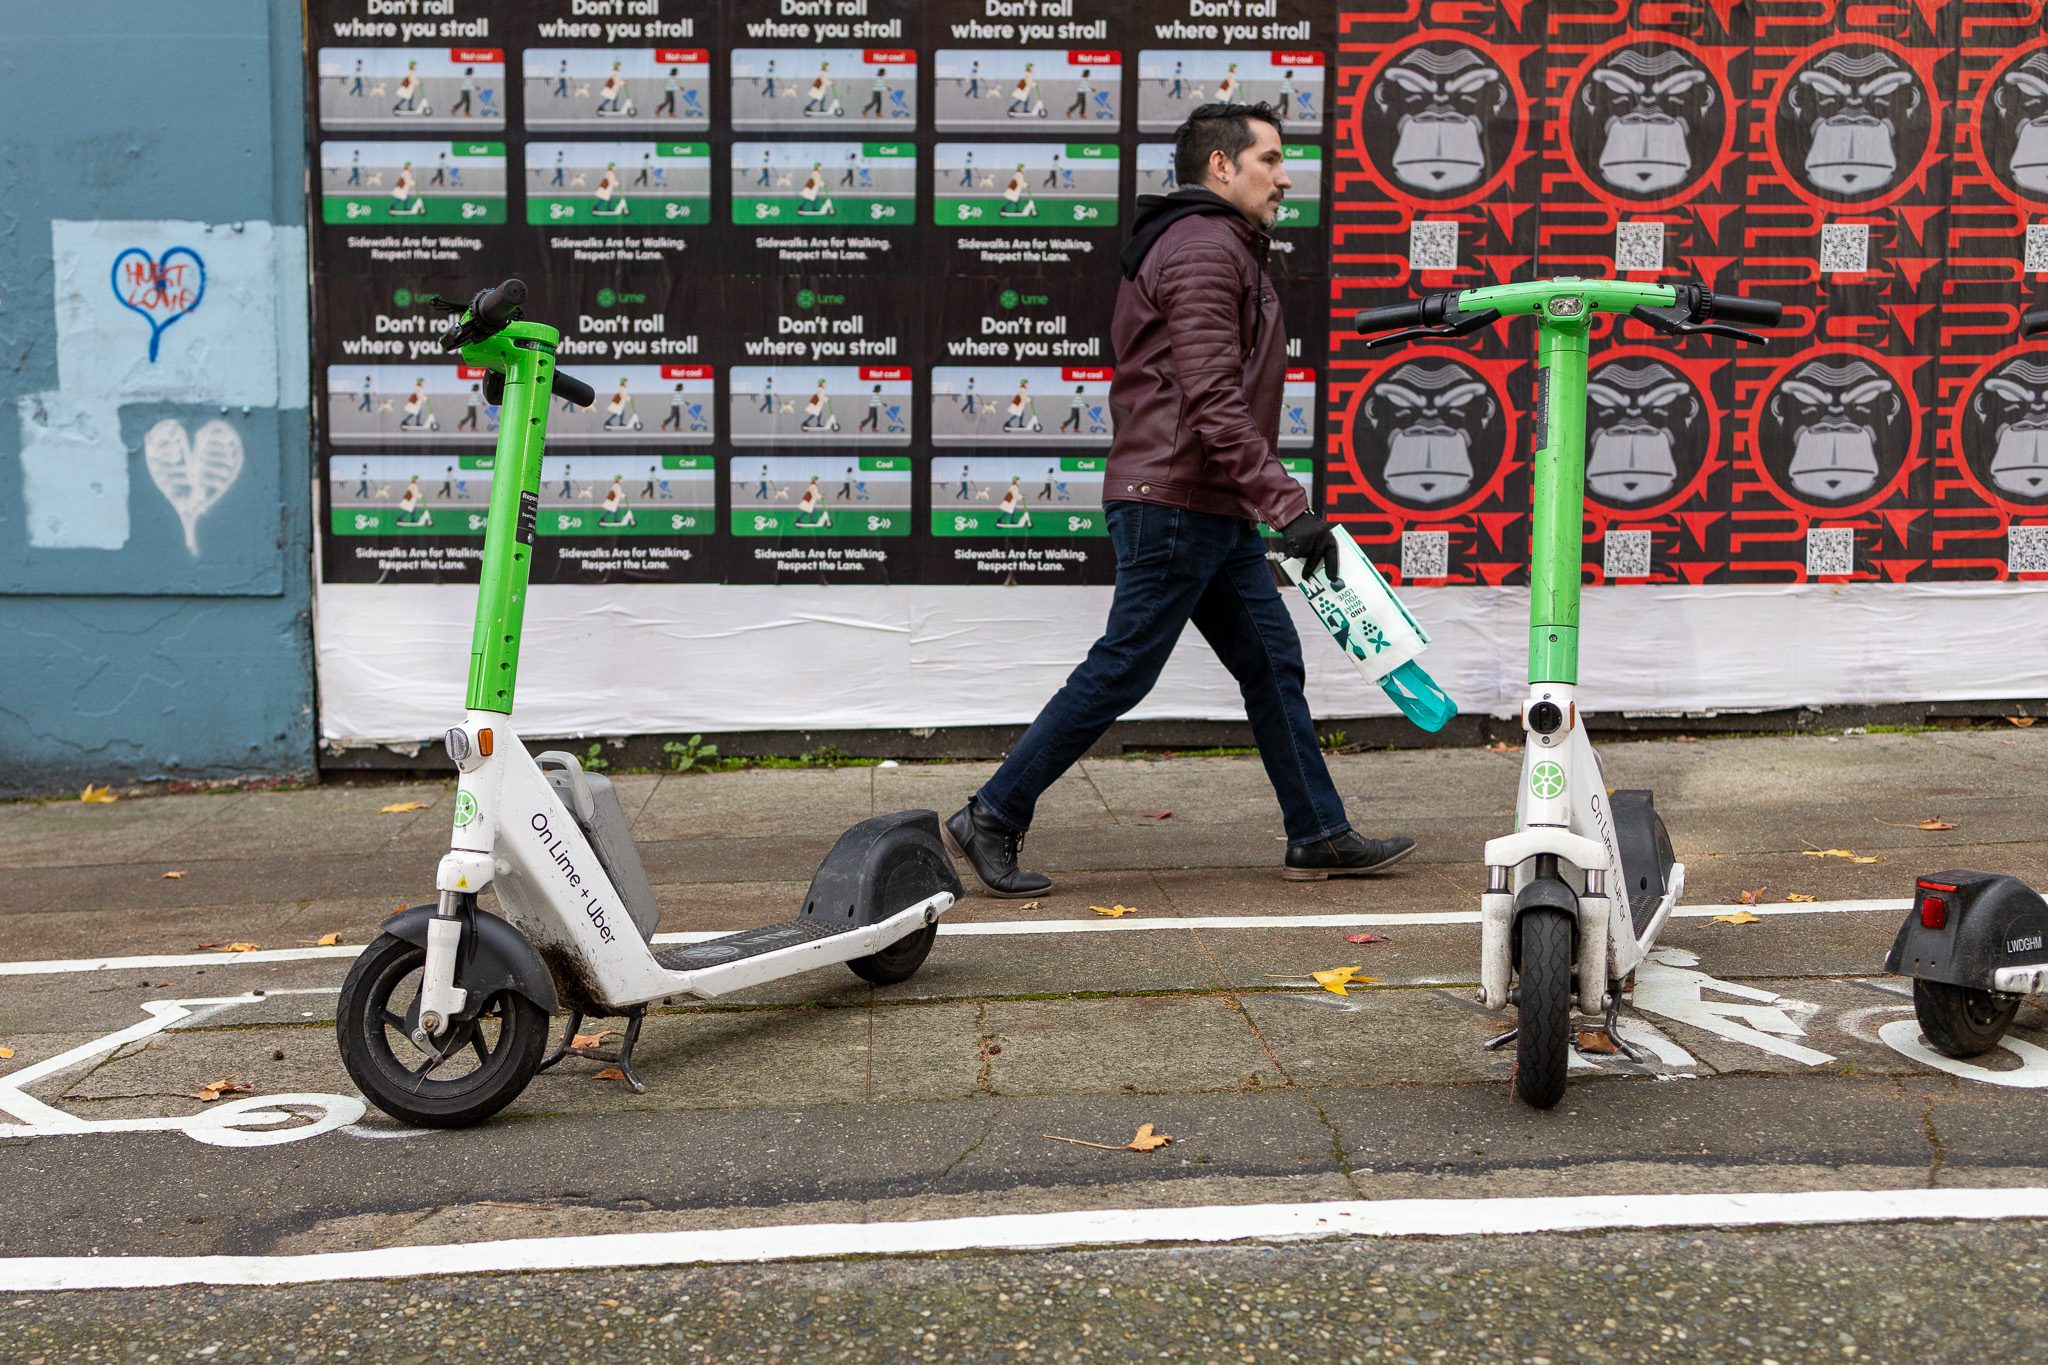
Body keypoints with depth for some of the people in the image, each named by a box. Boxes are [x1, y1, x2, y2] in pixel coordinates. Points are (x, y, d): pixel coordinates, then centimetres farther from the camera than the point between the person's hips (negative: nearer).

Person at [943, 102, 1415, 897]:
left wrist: (1271, 506, 24)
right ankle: (991, 818, 3)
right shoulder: (1204, 248, -13)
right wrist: (1288, 506, -26)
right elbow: (1213, 402, -23)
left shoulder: (1225, 248, 22)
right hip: (1175, 502, -11)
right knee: (1120, 672, -6)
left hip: (1213, 512, 11)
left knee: (1272, 664, 10)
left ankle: (1319, 837, 16)